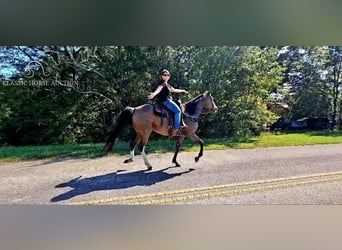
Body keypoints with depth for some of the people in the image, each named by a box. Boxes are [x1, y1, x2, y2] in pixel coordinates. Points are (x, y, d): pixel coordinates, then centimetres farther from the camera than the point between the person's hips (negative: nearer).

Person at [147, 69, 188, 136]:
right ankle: (177, 128, -26)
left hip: (167, 101, 11)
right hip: (165, 101, -11)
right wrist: (154, 94, -48)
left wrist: (182, 91, 45)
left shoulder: (167, 84, 23)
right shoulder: (162, 82, -7)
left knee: (178, 110, 21)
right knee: (178, 110, -21)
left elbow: (174, 90, 36)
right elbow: (158, 89, -27)